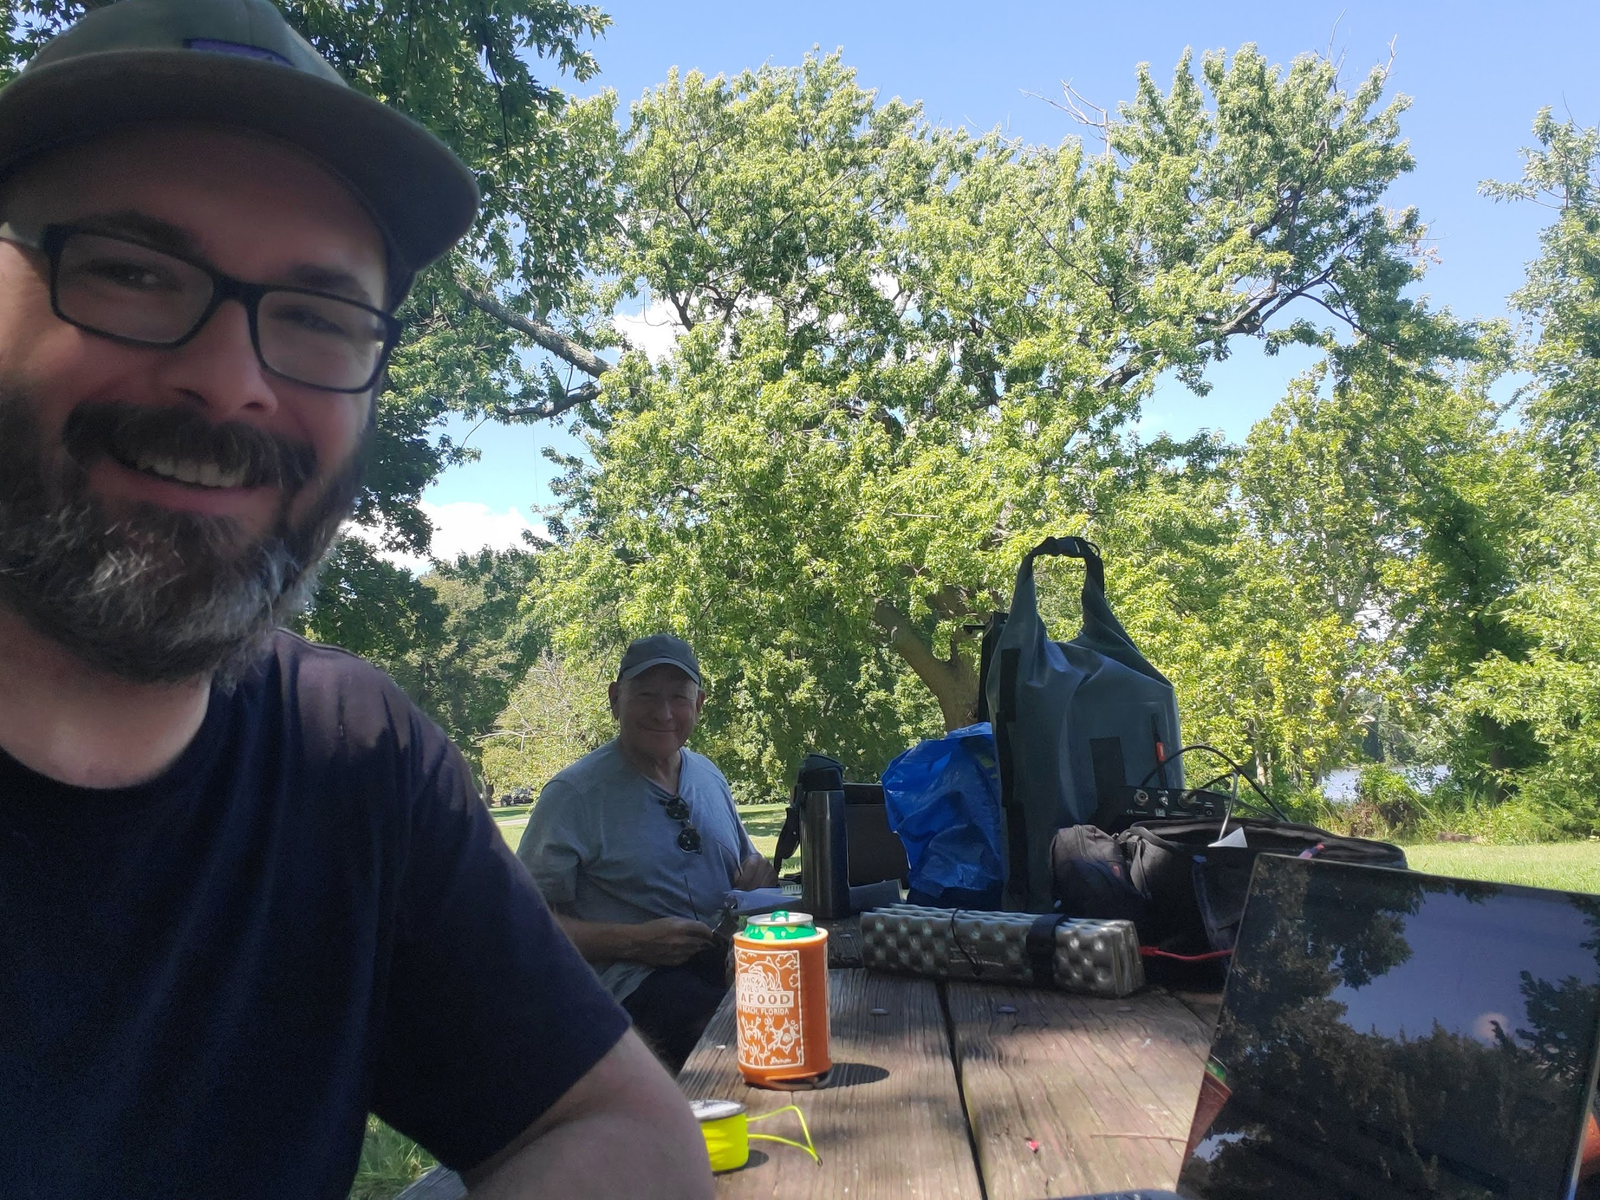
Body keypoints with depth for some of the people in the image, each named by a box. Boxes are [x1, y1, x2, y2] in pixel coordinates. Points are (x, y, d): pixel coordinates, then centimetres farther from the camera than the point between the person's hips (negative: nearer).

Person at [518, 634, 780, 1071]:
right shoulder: (574, 793, -3)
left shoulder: (709, 775, 16)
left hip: (727, 960, 6)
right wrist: (633, 941, -17)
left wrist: (757, 872, 3)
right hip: (635, 979, -6)